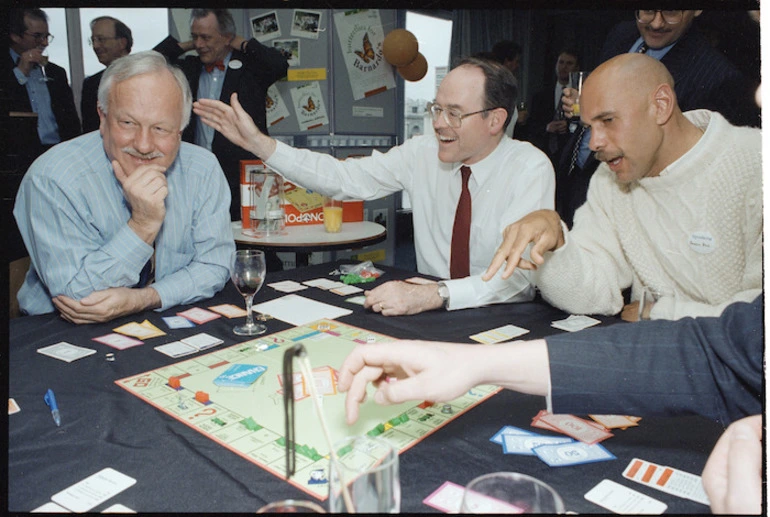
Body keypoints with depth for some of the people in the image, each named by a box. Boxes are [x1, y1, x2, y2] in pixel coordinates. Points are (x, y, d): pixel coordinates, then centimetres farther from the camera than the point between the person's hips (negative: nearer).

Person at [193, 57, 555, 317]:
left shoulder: (531, 170, -14)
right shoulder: (421, 153, -1)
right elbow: (341, 178, -1)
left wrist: (431, 295, -38)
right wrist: (258, 143, -7)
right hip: (433, 312, 4)